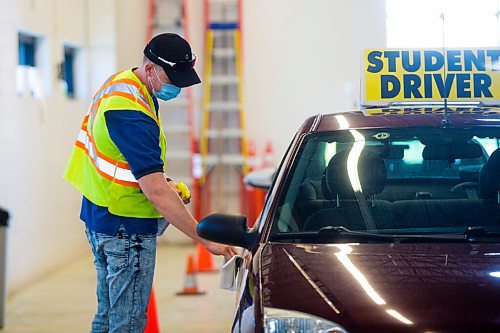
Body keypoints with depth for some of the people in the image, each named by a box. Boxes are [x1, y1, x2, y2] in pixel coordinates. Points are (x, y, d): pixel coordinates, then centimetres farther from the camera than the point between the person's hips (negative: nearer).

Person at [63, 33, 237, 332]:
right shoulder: (132, 115, -27)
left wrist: (162, 183, 4)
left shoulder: (120, 83, 5)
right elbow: (155, 192, -30)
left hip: (100, 218, 10)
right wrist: (206, 240, -28)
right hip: (126, 229, -10)